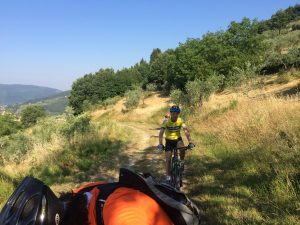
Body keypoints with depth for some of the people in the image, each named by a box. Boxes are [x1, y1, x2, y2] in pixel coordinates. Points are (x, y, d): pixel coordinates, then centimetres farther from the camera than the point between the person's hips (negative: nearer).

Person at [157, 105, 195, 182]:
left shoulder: (181, 121, -17)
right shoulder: (166, 121, -20)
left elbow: (186, 131, -25)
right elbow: (161, 132, -29)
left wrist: (190, 142, -38)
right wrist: (160, 144, -42)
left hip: (178, 139, 0)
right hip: (169, 141, 0)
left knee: (182, 148, -32)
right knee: (168, 159, -2)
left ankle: (182, 161, -4)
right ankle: (168, 176, 13)